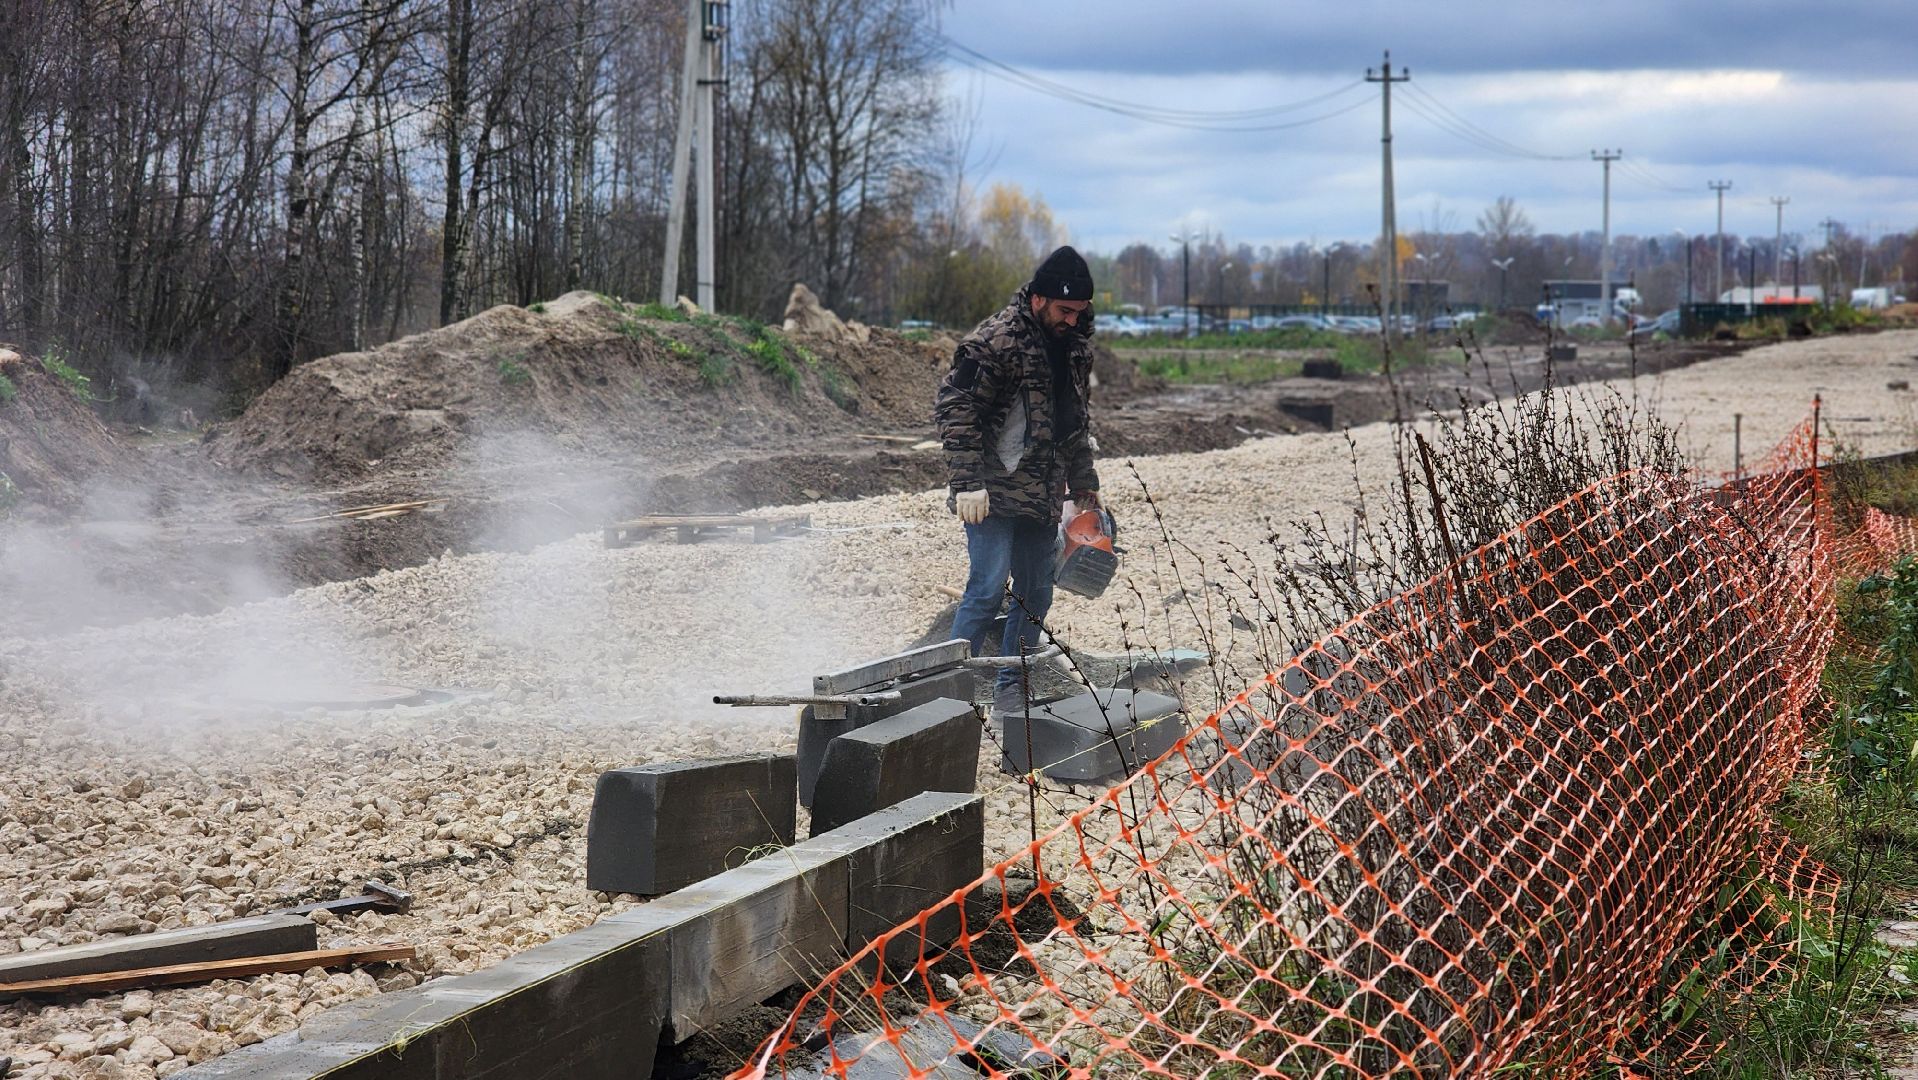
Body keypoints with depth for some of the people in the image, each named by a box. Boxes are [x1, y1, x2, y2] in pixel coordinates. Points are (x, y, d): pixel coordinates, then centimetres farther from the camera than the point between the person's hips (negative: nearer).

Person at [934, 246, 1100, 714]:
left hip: (1043, 497, 8)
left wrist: (1084, 483, 20)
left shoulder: (1076, 346, 12)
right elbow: (954, 407, -17)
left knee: (1036, 595, 9)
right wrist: (967, 482, -21)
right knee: (987, 590, -13)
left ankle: (1011, 693, 19)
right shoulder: (995, 341, -14)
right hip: (994, 495, -8)